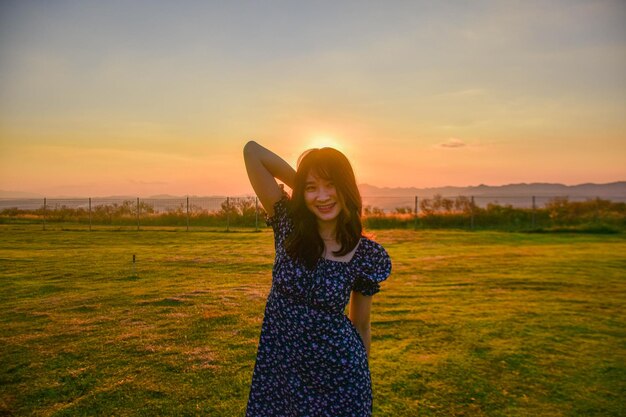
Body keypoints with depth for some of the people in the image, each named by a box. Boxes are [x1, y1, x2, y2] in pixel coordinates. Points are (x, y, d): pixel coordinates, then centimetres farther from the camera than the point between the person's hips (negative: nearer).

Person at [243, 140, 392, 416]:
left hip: (338, 373, -1)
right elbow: (252, 150, -16)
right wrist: (300, 184, -10)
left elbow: (361, 326, 2)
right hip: (278, 368, 1)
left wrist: (361, 379, 14)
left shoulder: (366, 255, -10)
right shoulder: (288, 225, -11)